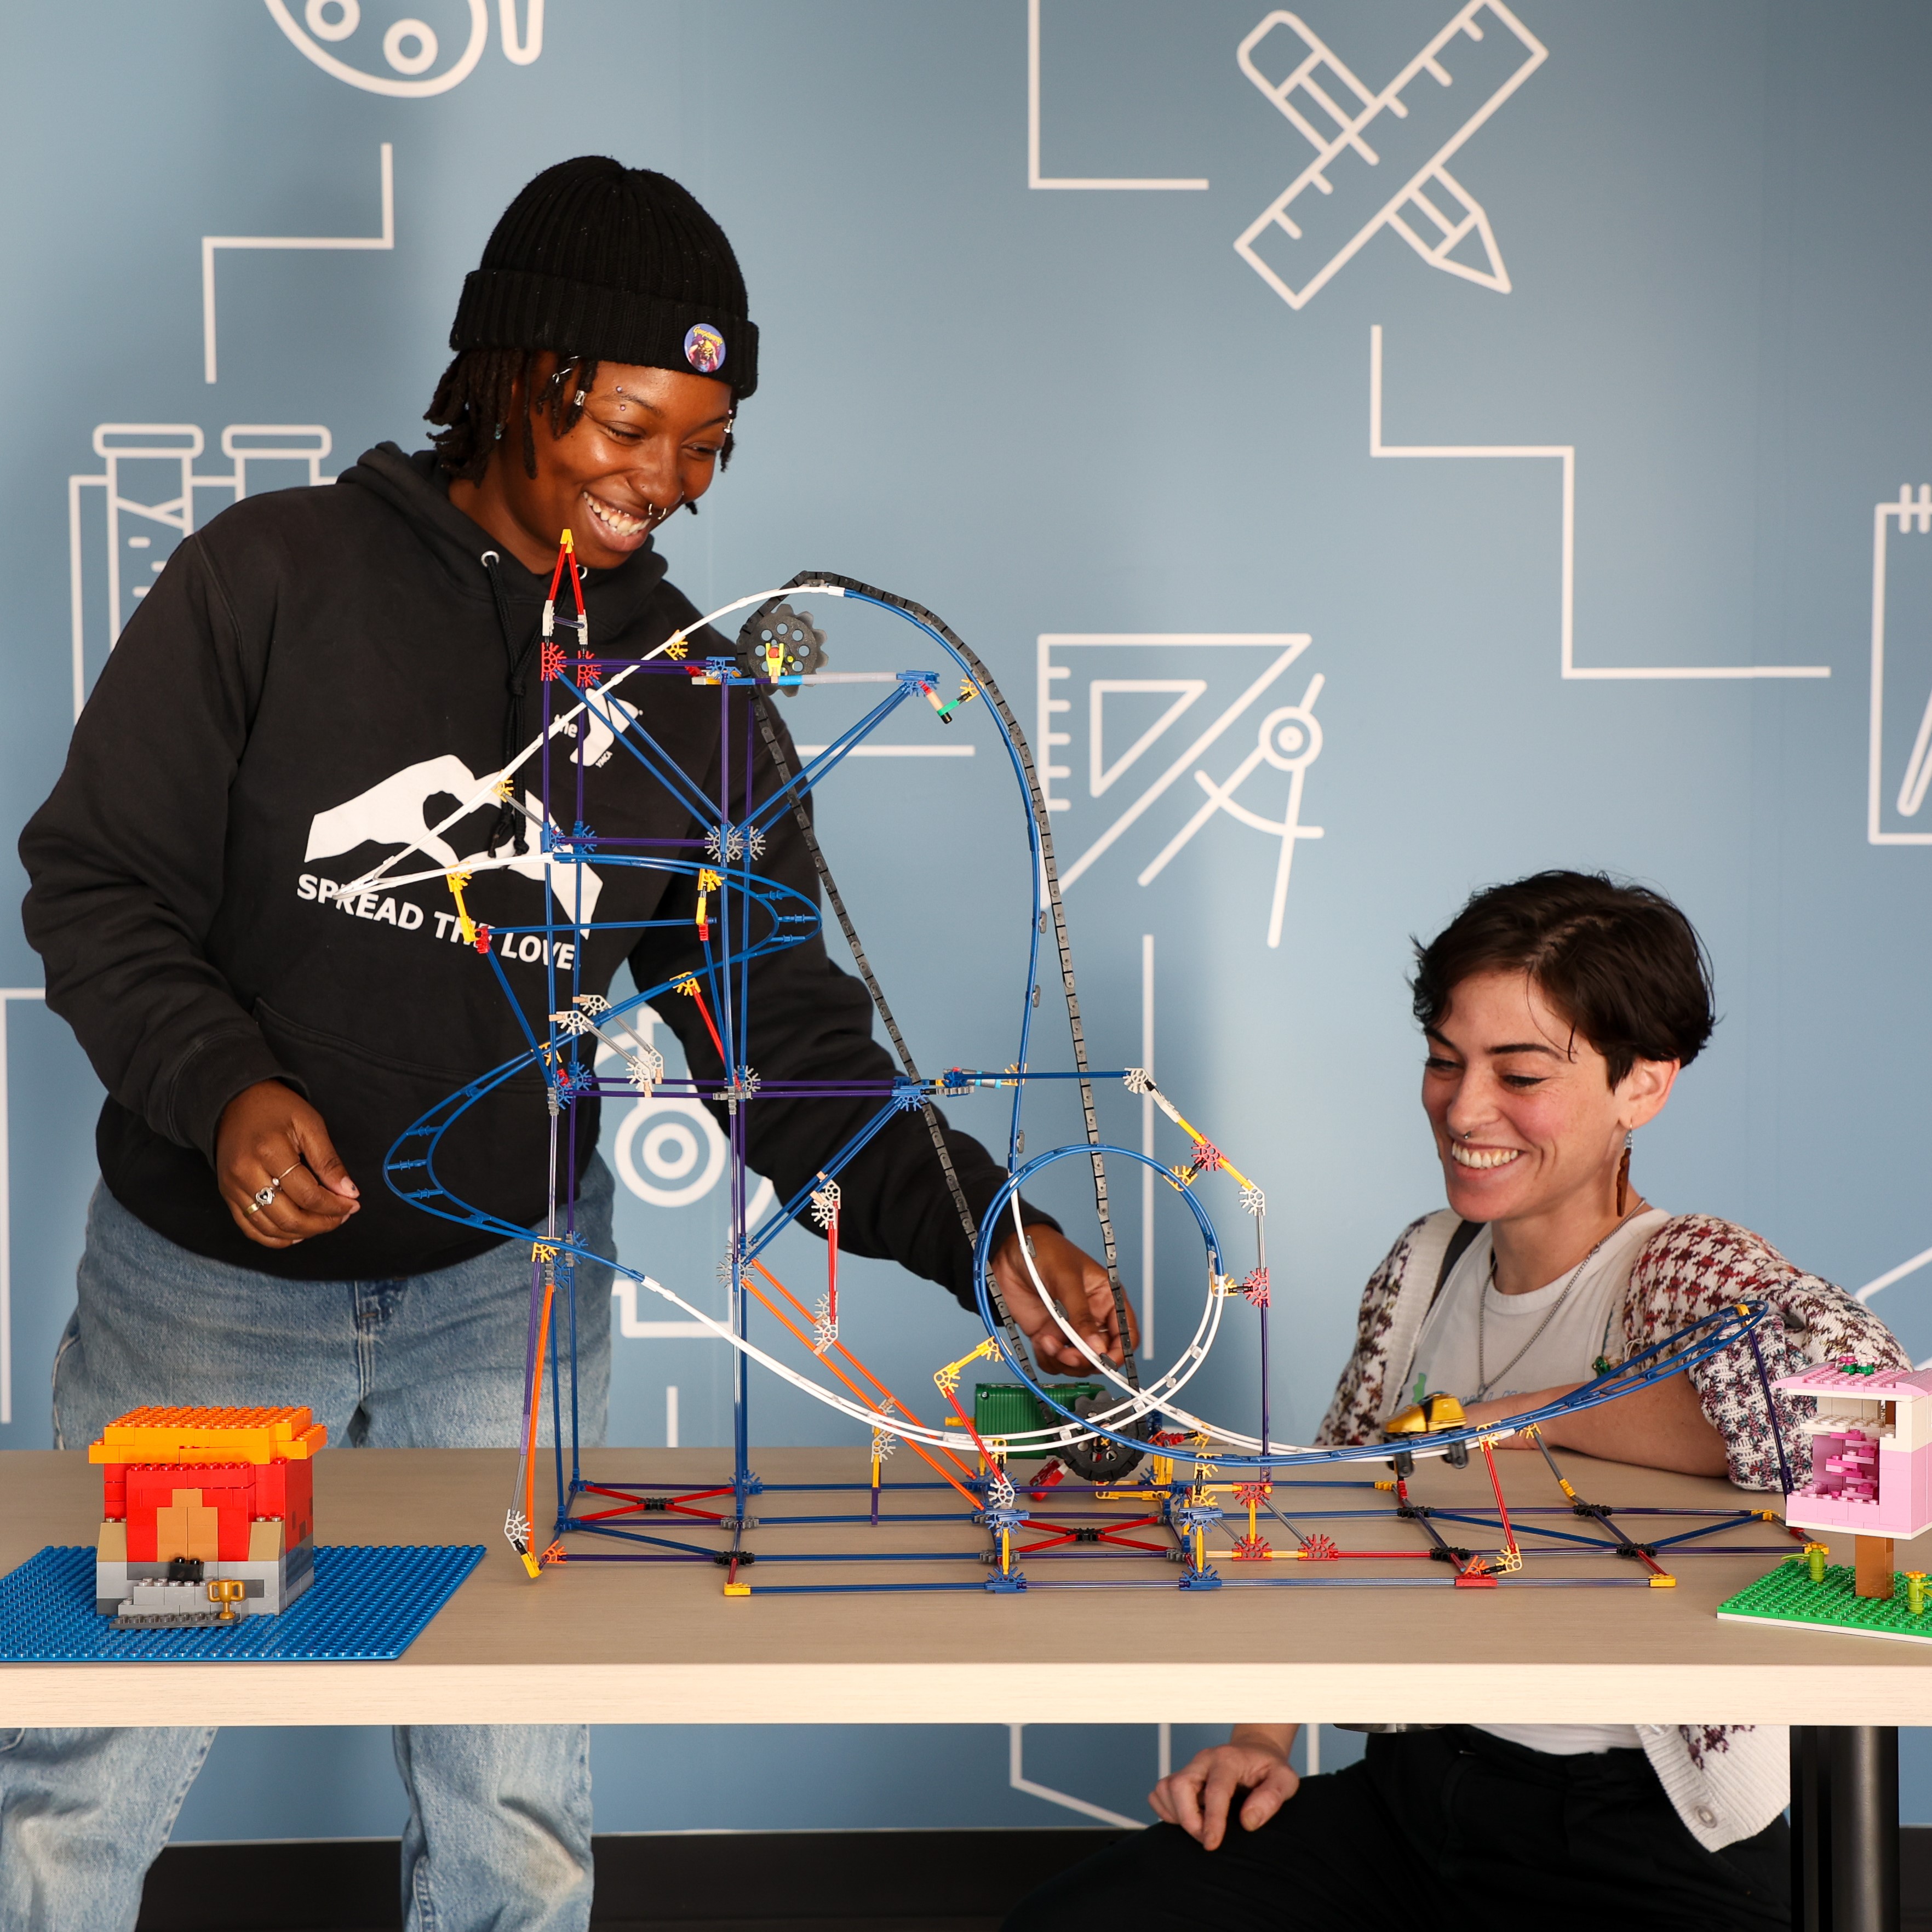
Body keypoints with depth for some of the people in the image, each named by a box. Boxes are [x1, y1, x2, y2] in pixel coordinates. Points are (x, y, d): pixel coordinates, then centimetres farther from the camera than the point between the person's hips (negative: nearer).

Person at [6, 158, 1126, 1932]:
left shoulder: (689, 691, 0)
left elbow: (785, 1032, -3)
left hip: (506, 1286, 2)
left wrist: (978, 1232, -16)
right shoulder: (273, 578, -9)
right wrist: (220, 1085, -25)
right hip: (205, 1277, -2)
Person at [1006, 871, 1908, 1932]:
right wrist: (1261, 1740, 0)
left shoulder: (1695, 1276, -13)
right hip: (1418, 1781, 6)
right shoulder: (1424, 1265, 6)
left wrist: (1510, 1419, -23)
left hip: (1651, 1834, -6)